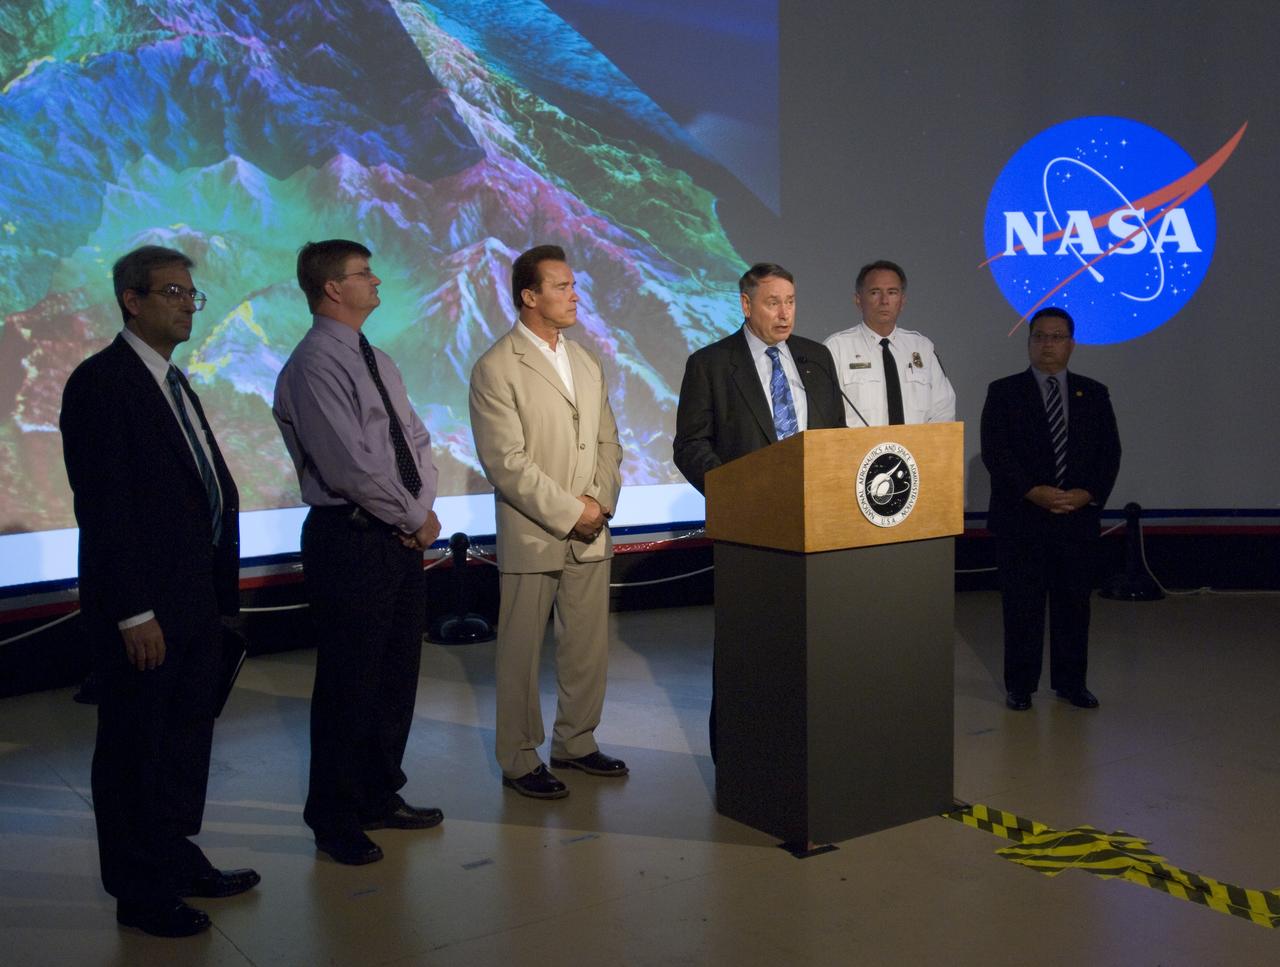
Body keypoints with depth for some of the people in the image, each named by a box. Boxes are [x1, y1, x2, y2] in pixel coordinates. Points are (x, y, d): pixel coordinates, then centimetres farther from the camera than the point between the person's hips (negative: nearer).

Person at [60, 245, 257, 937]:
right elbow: (104, 508, -18)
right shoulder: (101, 382, -12)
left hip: (195, 601, 8)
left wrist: (221, 589, 10)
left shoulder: (174, 385, 15)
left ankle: (177, 859, 32)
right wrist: (135, 613, -20)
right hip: (142, 608, -8)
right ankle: (141, 892, 19)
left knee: (186, 737, 17)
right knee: (136, 747, 6)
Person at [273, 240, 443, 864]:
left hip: (402, 538, 9)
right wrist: (415, 517, -11)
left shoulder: (378, 362, 15)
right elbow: (351, 466, -21)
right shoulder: (314, 366, -14)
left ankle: (380, 795, 34)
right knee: (349, 684, 2)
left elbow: (415, 438, 16)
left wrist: (425, 506, -2)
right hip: (350, 540, -9)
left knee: (396, 676, 16)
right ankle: (336, 821, 19)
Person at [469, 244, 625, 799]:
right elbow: (506, 462, -16)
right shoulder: (496, 368, -10)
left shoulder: (586, 363, 13)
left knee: (588, 647, 13)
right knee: (521, 653, 4)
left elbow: (607, 441, 14)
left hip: (590, 534, 7)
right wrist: (569, 513, -15)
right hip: (532, 536, -6)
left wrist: (600, 500, -3)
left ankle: (576, 742, 29)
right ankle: (519, 760, 17)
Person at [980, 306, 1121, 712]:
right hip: (1020, 520, -2)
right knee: (1022, 605, 2)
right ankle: (1019, 685, 12)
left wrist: (1088, 494, -10)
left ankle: (1071, 682, 20)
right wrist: (1033, 492, -17)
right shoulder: (1004, 392, 2)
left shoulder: (1093, 394, 11)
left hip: (1079, 518, 3)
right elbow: (994, 452, -7)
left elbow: (1109, 453, 6)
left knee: (1074, 603, 7)